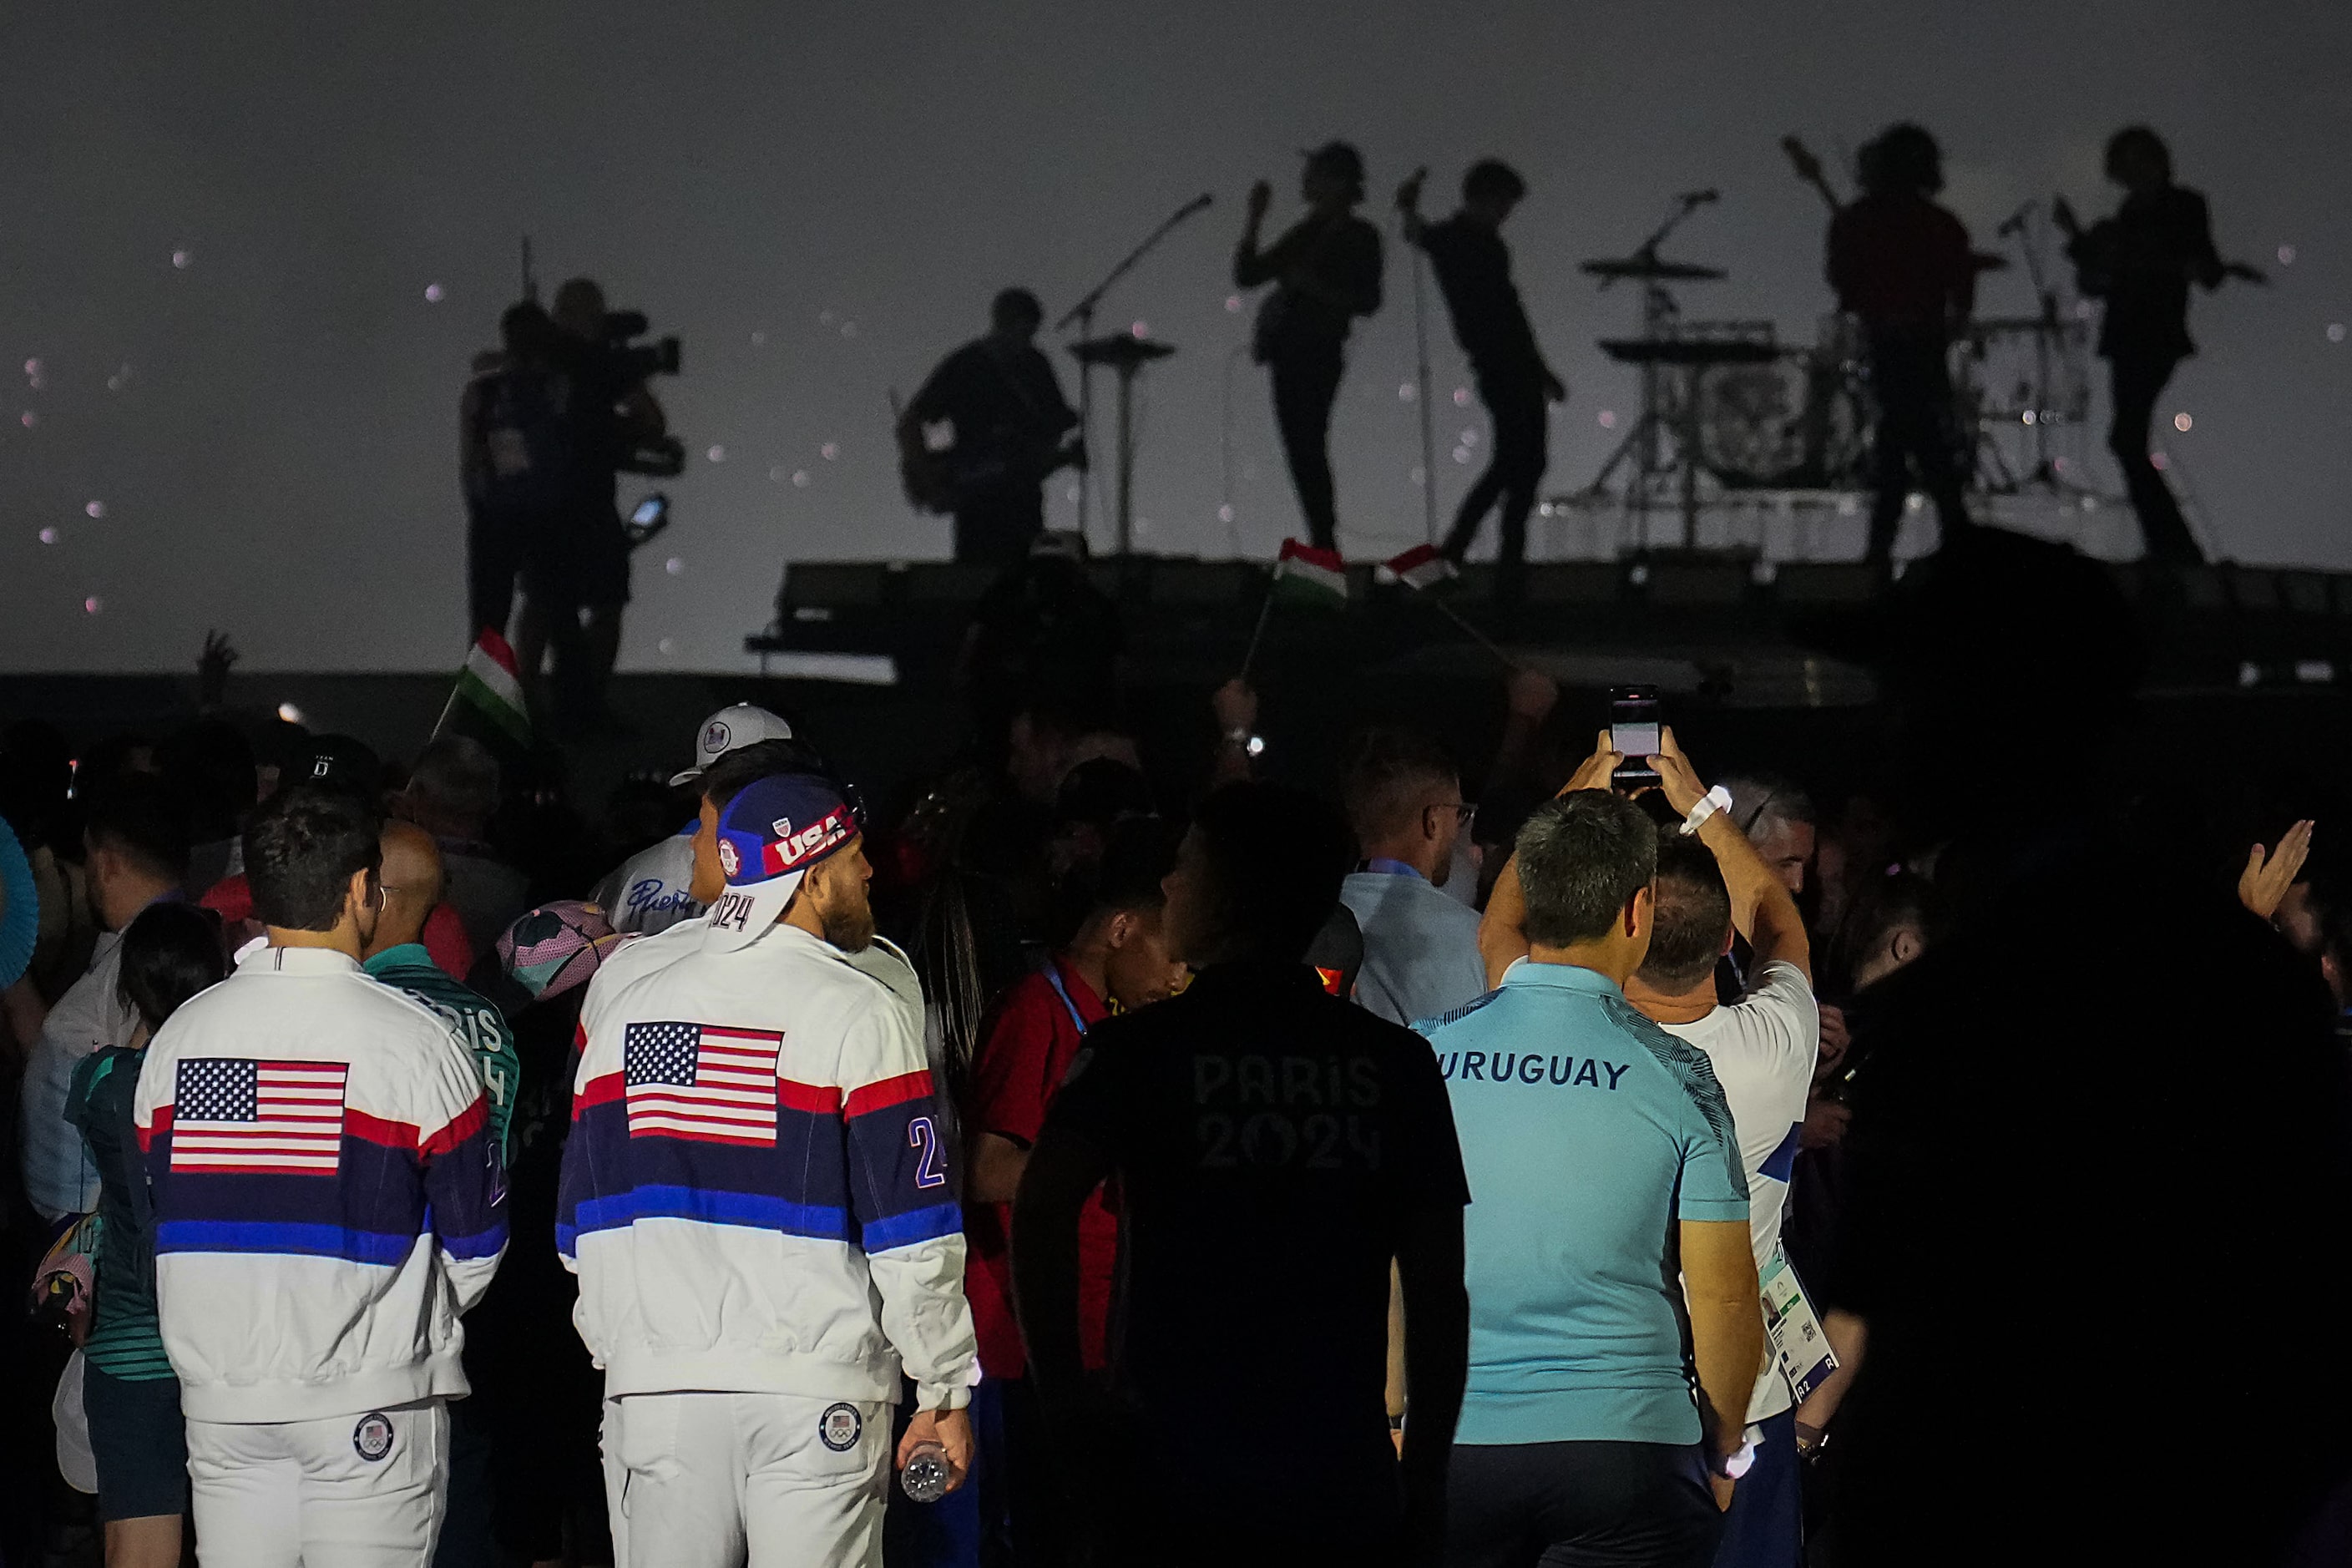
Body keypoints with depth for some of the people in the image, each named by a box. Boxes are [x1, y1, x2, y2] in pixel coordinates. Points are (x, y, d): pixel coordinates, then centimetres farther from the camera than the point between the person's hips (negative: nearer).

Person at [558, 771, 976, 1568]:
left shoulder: (627, 1008, 9)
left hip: (652, 1388, 4)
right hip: (815, 1396, -4)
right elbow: (911, 1236, -9)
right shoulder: (862, 1015, -7)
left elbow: (584, 1231, 11)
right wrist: (945, 1392, -1)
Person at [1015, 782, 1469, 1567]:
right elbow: (1438, 1288, 5)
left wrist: (1066, 1412, -9)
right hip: (1344, 1495, 2)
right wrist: (1424, 1477, 13)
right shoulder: (1395, 1063, 7)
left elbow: (1041, 1209, -16)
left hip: (1177, 1484, -2)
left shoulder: (1141, 1050, -1)